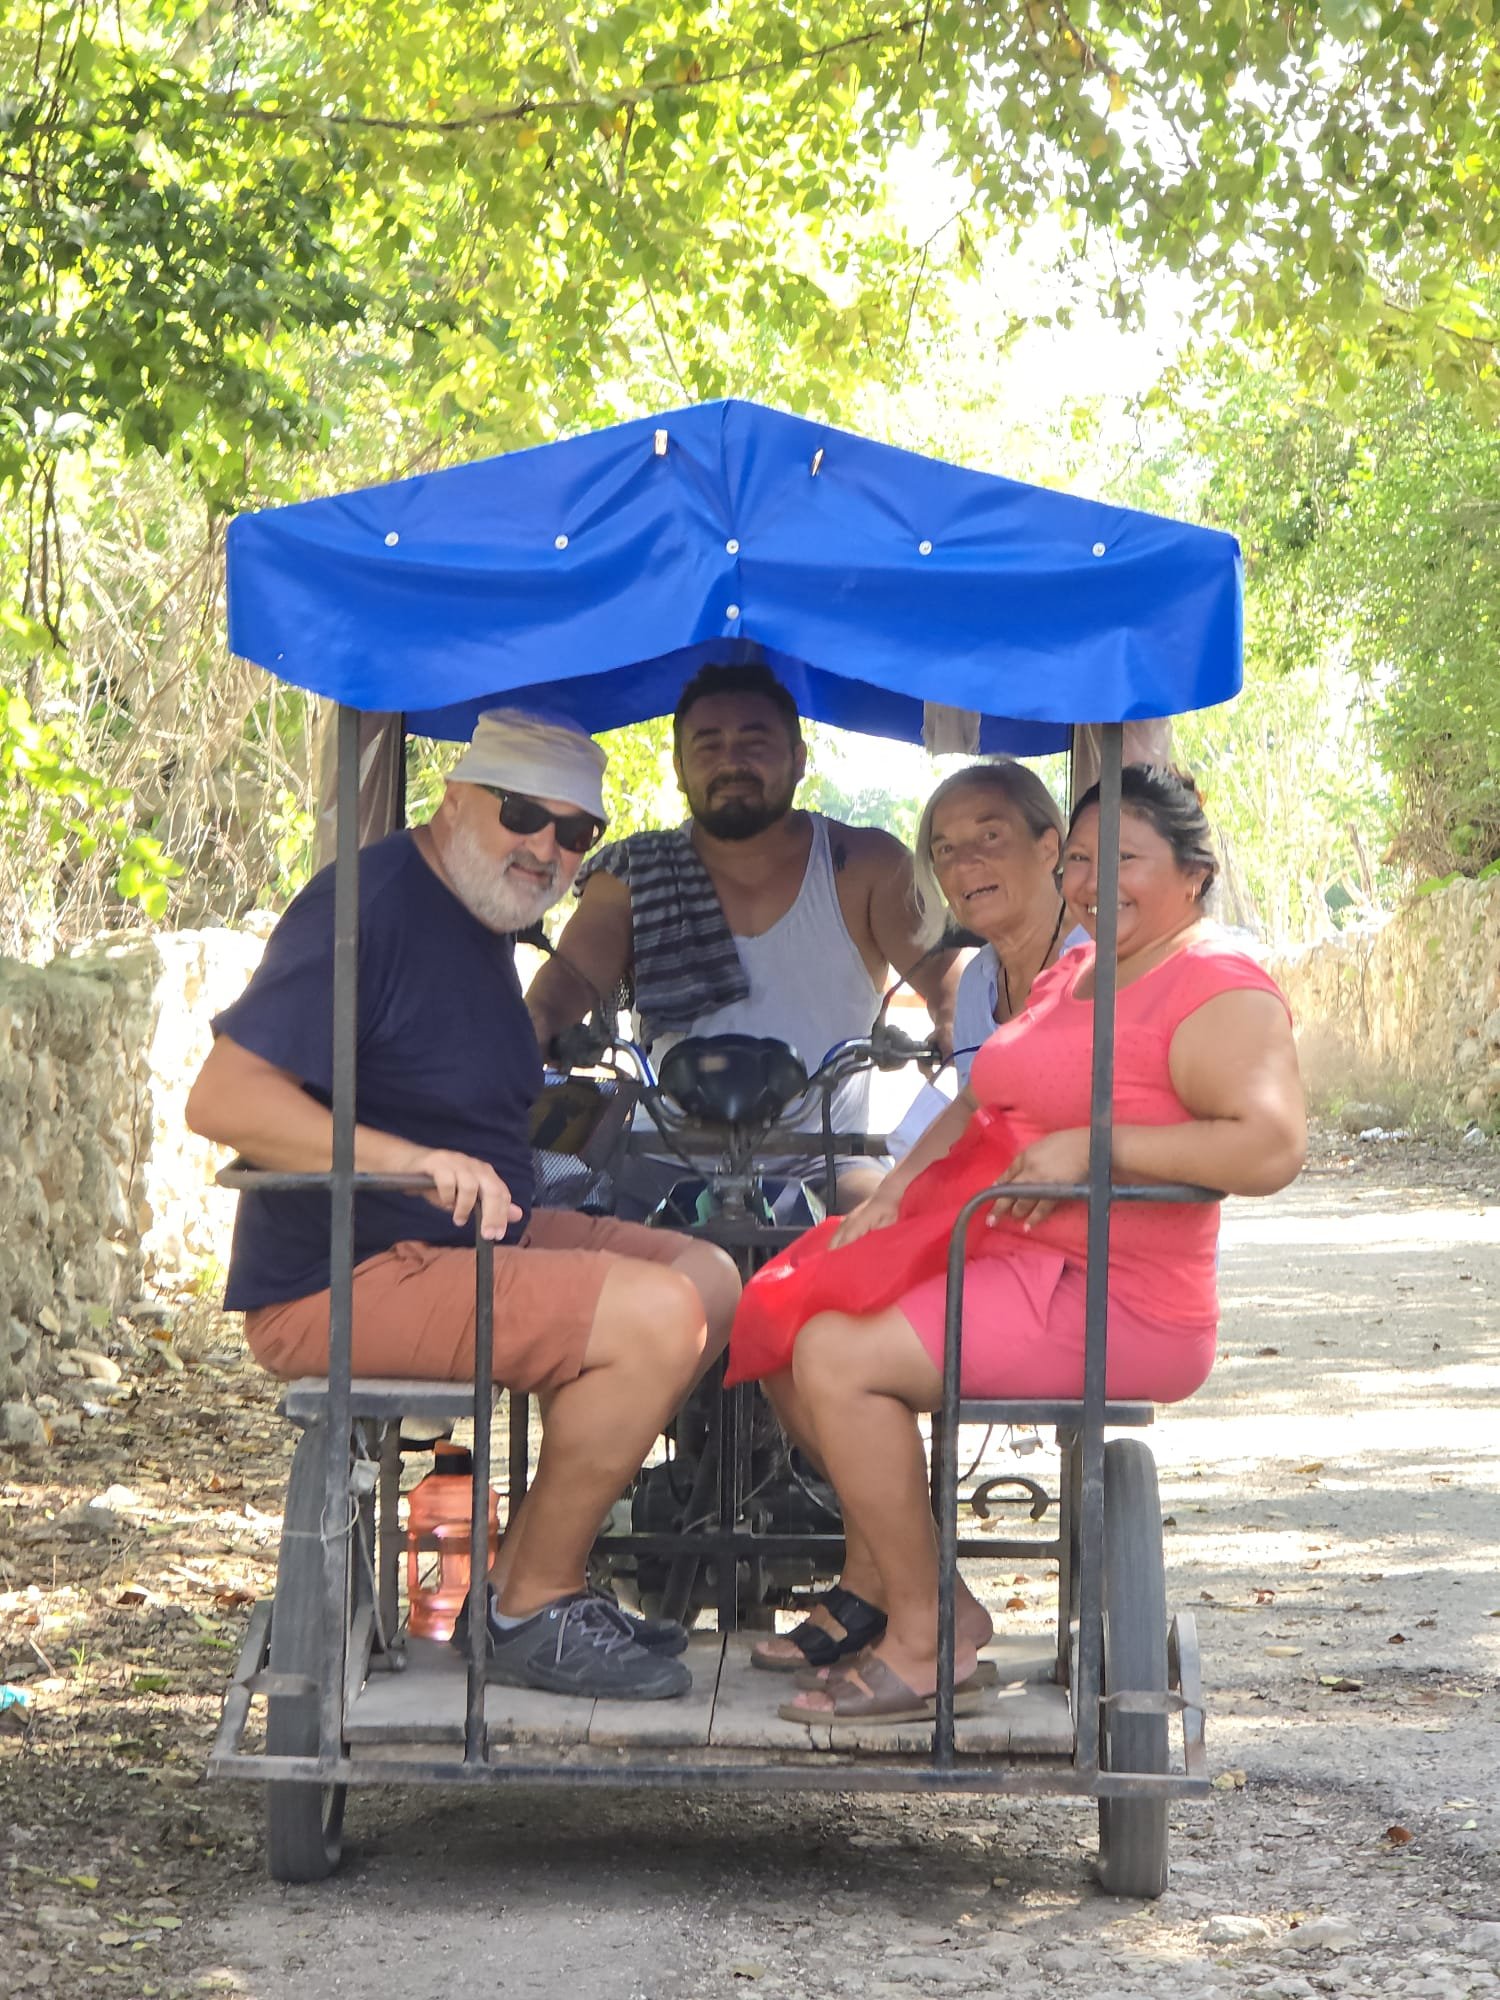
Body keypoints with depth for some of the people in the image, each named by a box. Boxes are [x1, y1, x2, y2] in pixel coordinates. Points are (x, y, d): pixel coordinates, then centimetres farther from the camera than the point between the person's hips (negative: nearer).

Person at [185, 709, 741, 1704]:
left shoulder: (480, 921, 14)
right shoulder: (368, 904, -17)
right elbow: (222, 1098, -26)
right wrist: (415, 1161, -34)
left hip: (466, 1243, 10)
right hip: (337, 1282, -10)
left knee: (708, 1277, 7)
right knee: (656, 1315, -22)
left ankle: (527, 1581, 7)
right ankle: (532, 1611, -6)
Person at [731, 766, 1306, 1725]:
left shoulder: (1218, 990, -13)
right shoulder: (1074, 973, 17)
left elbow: (1271, 1147, -28)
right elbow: (984, 1103, 23)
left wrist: (1093, 1144, -24)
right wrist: (901, 1184, 4)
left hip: (1113, 1310, -10)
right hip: (1004, 1259, 10)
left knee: (837, 1358, -22)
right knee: (782, 1323, 8)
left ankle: (926, 1642, -11)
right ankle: (874, 1585, 11)